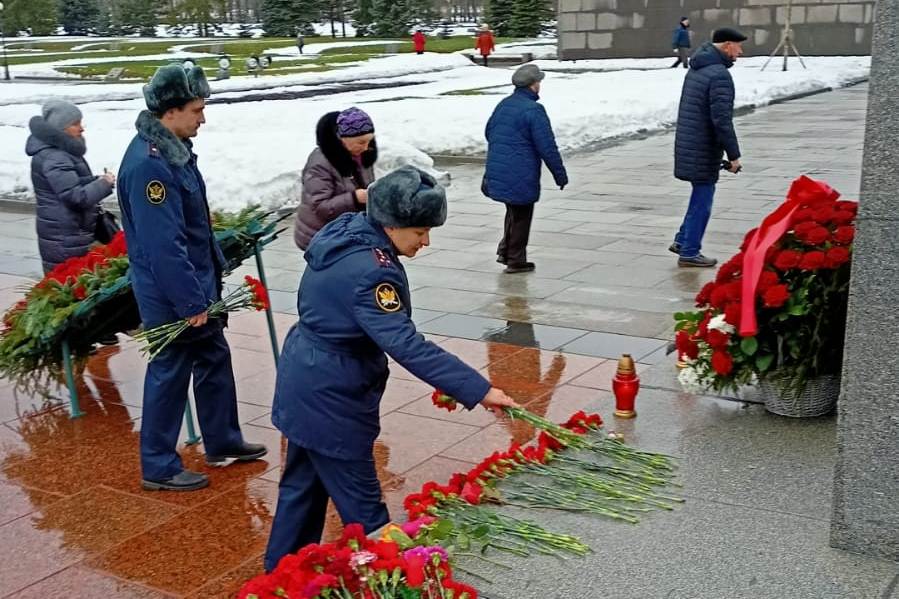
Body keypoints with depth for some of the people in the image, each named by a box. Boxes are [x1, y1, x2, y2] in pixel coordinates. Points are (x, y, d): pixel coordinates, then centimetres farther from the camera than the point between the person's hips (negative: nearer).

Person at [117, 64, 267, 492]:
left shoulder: (174, 148, 6)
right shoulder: (148, 164, -25)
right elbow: (163, 243, -27)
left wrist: (212, 274, 18)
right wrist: (190, 301, -23)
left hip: (196, 282, 10)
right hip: (171, 294, -10)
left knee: (214, 359, 18)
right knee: (169, 374, 2)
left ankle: (223, 442, 34)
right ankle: (159, 467, 16)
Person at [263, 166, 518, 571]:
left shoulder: (345, 232, 2)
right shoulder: (371, 271, -28)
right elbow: (408, 346, -34)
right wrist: (479, 391, -34)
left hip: (305, 384, 10)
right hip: (331, 398, -10)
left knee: (303, 483, 22)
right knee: (360, 500, 3)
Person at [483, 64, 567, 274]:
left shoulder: (503, 105, 10)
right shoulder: (533, 110, -15)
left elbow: (489, 133, 22)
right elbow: (547, 148, -16)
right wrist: (560, 175, -8)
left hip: (497, 170, 8)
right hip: (521, 176, -8)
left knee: (513, 211, 23)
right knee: (521, 216, 4)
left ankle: (505, 251, 21)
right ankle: (515, 260, 11)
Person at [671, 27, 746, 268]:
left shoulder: (696, 69, 12)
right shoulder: (719, 74, -18)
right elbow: (722, 120, -22)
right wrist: (733, 155, -16)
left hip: (687, 145, 9)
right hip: (703, 151, -9)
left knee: (701, 195, 20)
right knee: (702, 200, 1)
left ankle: (683, 241, 24)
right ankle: (689, 252, 8)